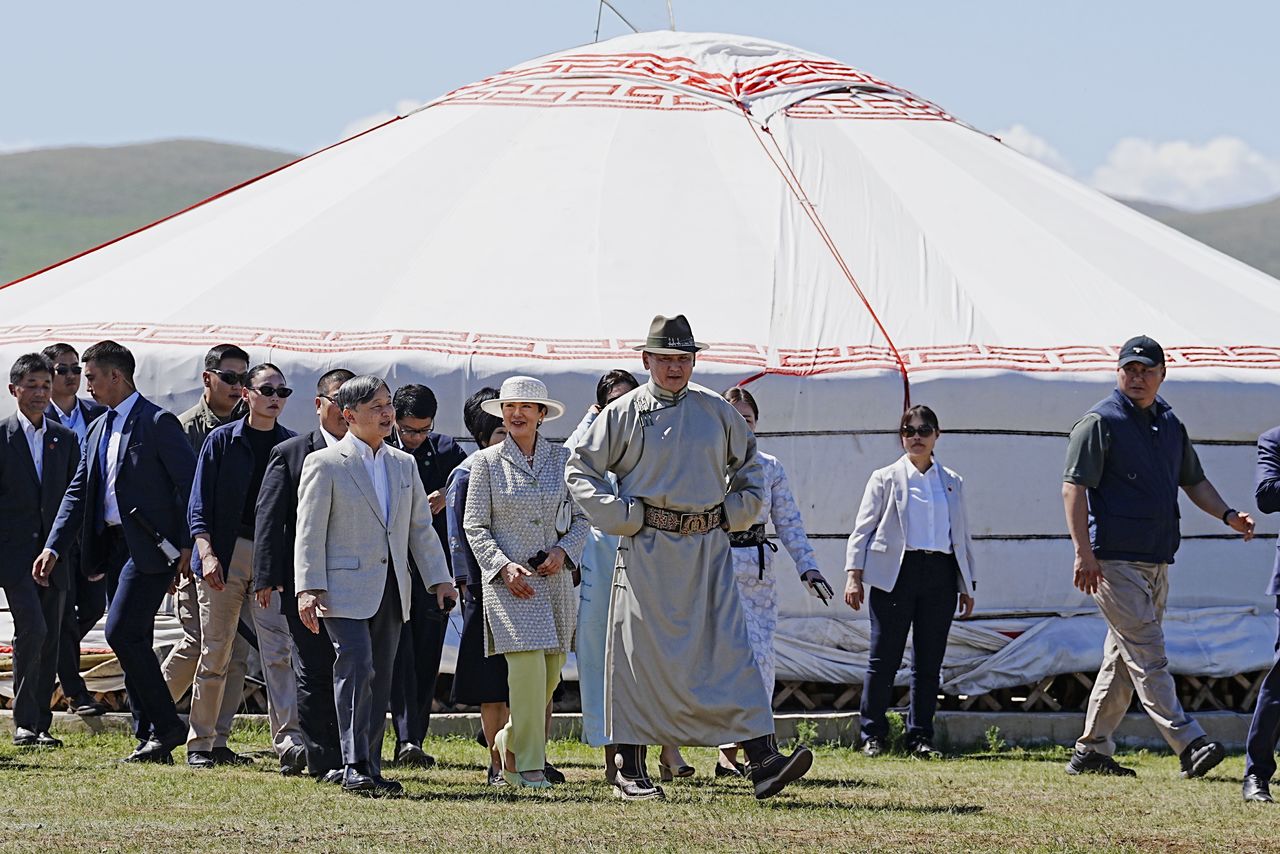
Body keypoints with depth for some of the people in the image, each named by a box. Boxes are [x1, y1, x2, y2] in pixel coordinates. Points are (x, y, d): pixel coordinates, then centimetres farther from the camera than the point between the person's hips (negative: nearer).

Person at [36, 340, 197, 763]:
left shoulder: (157, 423, -8)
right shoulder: (98, 430, 17)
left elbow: (190, 482, -10)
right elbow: (78, 491, 18)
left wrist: (186, 544, -14)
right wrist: (54, 547, 9)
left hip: (149, 546, -9)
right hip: (113, 547, 9)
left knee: (123, 632, -16)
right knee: (131, 641, 7)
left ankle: (166, 725, -7)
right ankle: (150, 738, 10)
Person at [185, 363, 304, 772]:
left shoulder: (292, 446, 9)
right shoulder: (222, 441, 3)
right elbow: (200, 504, 0)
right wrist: (207, 553, -13)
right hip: (224, 555, -1)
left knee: (279, 652, -11)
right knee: (215, 653, 4)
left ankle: (289, 742, -19)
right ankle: (202, 743, 14)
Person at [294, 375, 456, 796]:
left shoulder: (404, 465, 15)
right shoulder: (325, 464, -3)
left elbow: (421, 528, 18)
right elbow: (309, 532, -6)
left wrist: (439, 579, 10)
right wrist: (309, 589, -14)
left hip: (391, 593, 6)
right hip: (345, 591, -6)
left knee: (380, 680, 5)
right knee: (357, 670, -16)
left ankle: (371, 767, 9)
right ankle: (355, 768, -16)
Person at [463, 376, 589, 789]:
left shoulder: (562, 458, 9)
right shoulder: (487, 462, 3)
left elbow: (582, 516, 12)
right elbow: (474, 525, 2)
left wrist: (563, 551, -6)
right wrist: (504, 566, -12)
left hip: (555, 579, 3)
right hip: (509, 580, -3)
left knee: (549, 675, 5)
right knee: (527, 666, -15)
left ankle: (510, 742, 30)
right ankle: (530, 767, -9)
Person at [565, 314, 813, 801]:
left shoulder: (717, 412, 12)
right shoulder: (624, 414, 2)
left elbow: (747, 462, 28)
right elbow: (580, 471, 5)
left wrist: (741, 509, 13)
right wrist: (619, 515, -6)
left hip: (709, 547, 3)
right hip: (648, 549, -3)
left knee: (731, 648, -6)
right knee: (640, 653, 0)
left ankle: (763, 761, -14)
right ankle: (631, 771, 7)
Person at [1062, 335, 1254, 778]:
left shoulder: (1170, 424, 16)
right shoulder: (1101, 421, -5)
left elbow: (1193, 480, 27)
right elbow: (1074, 486, -11)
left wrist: (1227, 515, 8)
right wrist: (1084, 552, -21)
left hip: (1157, 561, 8)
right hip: (1114, 560, -8)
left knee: (1123, 659, 9)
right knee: (1147, 654, -12)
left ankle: (1092, 750, 15)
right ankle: (1189, 744, -20)